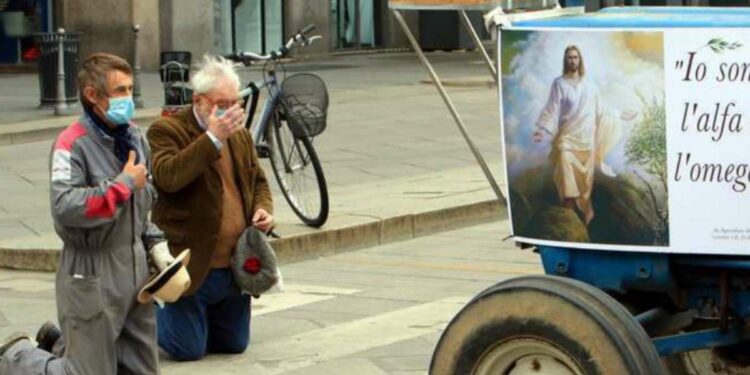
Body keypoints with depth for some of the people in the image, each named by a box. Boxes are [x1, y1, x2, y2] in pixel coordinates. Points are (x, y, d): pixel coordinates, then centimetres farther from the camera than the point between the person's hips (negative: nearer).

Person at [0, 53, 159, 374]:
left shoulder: (135, 136, 7)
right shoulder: (72, 144, -17)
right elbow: (66, 207, -32)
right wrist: (123, 184, -23)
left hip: (135, 266, 8)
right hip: (91, 274, -8)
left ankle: (61, 345, 34)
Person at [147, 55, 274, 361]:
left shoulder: (240, 135, 13)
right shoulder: (166, 130, -11)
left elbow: (258, 181, 25)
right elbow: (166, 177, -28)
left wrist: (263, 208, 2)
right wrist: (213, 138, -31)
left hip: (236, 266, 7)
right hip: (194, 267, -7)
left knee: (234, 344, 14)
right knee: (189, 350, -2)